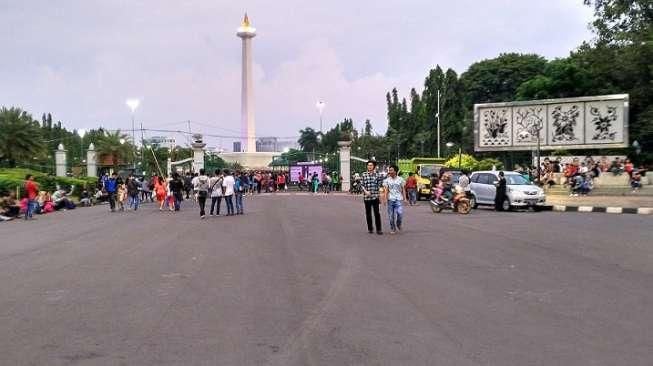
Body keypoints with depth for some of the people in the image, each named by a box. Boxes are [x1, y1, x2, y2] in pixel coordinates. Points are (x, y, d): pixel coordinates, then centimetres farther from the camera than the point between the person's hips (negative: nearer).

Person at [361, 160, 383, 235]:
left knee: (377, 213, -4)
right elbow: (361, 184, 2)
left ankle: (379, 229, 0)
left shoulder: (376, 174, 5)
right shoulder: (364, 175, 4)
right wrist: (365, 191, -13)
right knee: (368, 213, 8)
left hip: (375, 196, -1)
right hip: (367, 197, 1)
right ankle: (370, 229, 19)